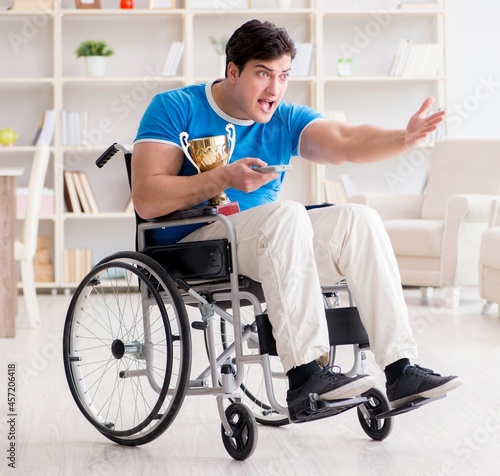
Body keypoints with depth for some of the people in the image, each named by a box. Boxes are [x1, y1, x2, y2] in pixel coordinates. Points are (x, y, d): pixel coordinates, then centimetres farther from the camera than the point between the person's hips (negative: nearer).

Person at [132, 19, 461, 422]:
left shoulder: (284, 120, 9)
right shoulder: (175, 109, -4)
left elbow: (346, 142, -11)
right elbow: (147, 200, -14)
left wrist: (405, 138, -30)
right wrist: (224, 179, -23)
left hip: (266, 243, 6)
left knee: (358, 218, -16)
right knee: (286, 213, -32)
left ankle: (401, 370, -21)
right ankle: (306, 374, -38)